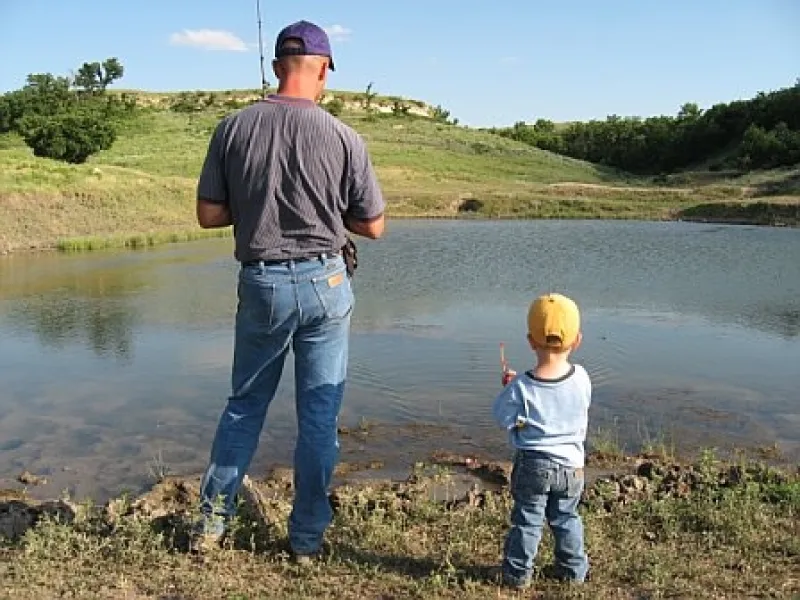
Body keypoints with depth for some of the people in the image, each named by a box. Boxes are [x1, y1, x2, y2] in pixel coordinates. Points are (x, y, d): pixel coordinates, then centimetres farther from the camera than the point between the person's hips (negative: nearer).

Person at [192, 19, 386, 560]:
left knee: (244, 404, 20)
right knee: (320, 417, 11)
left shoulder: (233, 128, -4)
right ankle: (307, 537, 22)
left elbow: (209, 215, -1)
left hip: (261, 283, 2)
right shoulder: (344, 137, -9)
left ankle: (213, 517, 28)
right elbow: (373, 226, -2)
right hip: (325, 283, -1)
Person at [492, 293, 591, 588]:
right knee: (566, 519, 22)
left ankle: (518, 572, 24)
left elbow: (502, 417, -10)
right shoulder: (581, 378, -16)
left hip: (532, 466, -3)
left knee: (526, 521, 13)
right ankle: (574, 569, 35)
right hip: (571, 466, 3)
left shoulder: (521, 388, -24)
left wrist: (508, 386, 3)